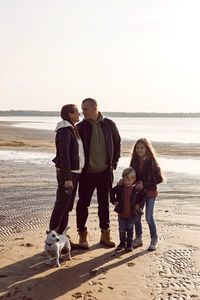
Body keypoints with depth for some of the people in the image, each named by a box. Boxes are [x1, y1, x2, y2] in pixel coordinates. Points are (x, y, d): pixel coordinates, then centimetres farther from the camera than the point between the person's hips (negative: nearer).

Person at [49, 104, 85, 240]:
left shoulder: (72, 130, 14)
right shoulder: (65, 131, -15)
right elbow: (63, 155, -21)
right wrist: (67, 178, -23)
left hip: (74, 172, 9)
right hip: (66, 173, -9)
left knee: (68, 206, 13)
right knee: (61, 206, -3)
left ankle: (61, 236, 22)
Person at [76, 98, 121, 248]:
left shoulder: (109, 125, 1)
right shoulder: (81, 127, -3)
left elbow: (117, 144, 12)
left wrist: (114, 163, 7)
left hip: (105, 172, 1)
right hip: (87, 173, -1)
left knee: (104, 204, 11)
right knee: (83, 204, 2)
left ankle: (105, 234, 22)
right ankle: (83, 235, 16)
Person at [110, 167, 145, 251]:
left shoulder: (137, 189, -9)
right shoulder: (120, 187, -7)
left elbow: (142, 197, 4)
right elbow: (112, 192, 7)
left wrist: (139, 204, -10)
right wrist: (114, 201, -4)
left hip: (132, 214, -1)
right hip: (121, 214, 1)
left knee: (130, 229, 9)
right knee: (122, 229, 10)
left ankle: (129, 244, 22)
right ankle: (122, 242, 28)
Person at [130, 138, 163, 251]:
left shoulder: (152, 162, -12)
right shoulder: (135, 161, 2)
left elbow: (159, 179, -11)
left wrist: (145, 184, -17)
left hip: (150, 192, -5)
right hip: (138, 192, 5)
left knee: (149, 217, -3)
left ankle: (154, 239, 17)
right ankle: (139, 238, 25)